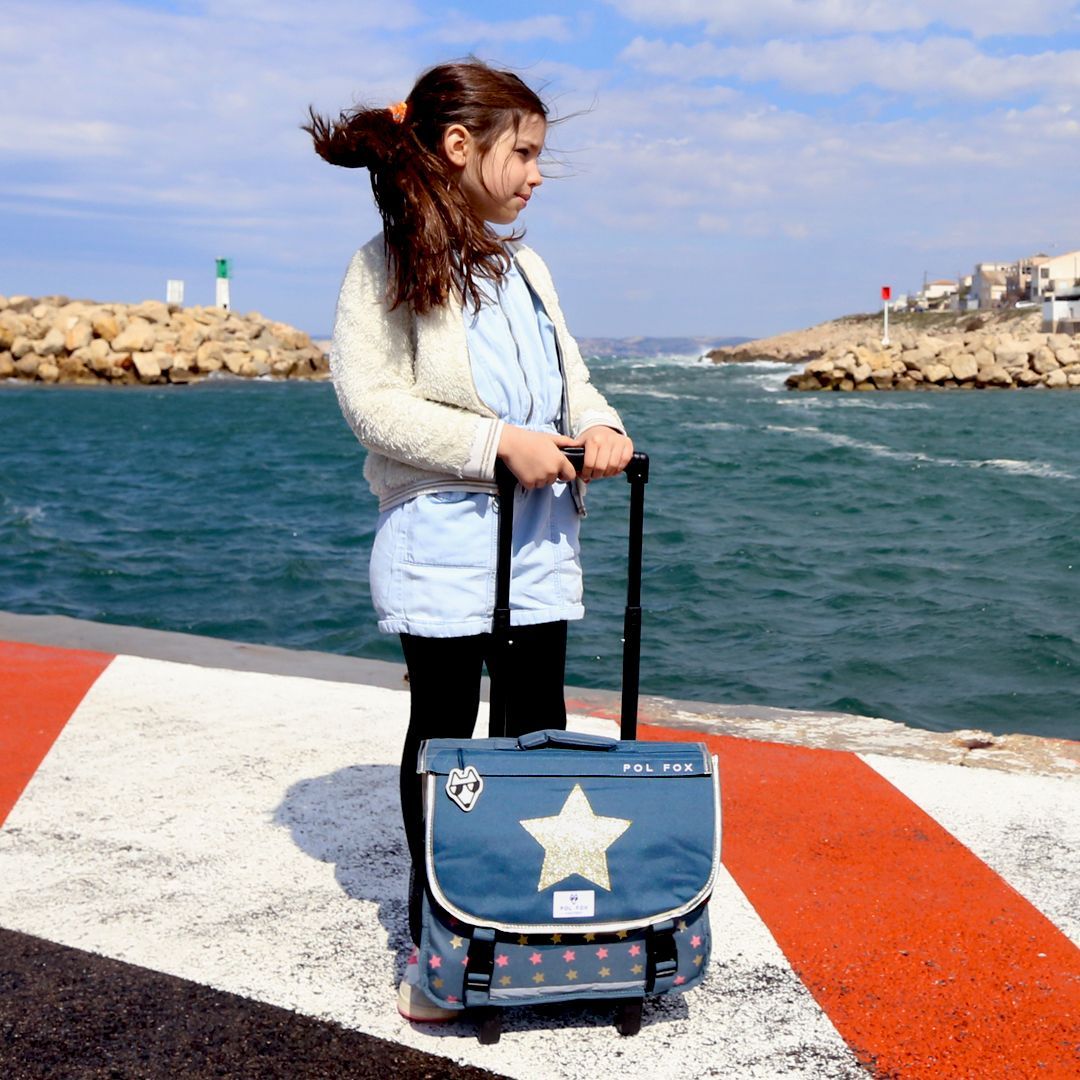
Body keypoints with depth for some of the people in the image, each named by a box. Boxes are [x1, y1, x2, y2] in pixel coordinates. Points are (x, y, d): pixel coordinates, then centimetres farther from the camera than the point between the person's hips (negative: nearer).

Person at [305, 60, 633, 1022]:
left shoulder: (525, 266, 13)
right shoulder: (386, 270, -8)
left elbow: (569, 375, 15)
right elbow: (371, 402, -16)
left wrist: (598, 426, -8)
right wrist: (498, 442, -23)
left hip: (540, 533, 6)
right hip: (441, 538, -6)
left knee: (539, 733, 10)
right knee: (442, 735, 6)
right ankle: (435, 943, 20)